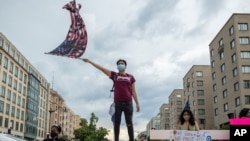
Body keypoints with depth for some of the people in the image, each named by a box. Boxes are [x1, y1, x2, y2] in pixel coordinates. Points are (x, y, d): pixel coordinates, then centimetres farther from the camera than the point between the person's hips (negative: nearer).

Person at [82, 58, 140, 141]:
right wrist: (89, 61, -2)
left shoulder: (131, 77, 10)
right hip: (118, 103, 0)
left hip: (128, 103, 0)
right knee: (116, 123, 3)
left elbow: (133, 91, 11)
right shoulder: (114, 75, 8)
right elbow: (101, 68, 3)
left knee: (129, 123, 3)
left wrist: (137, 103, 6)